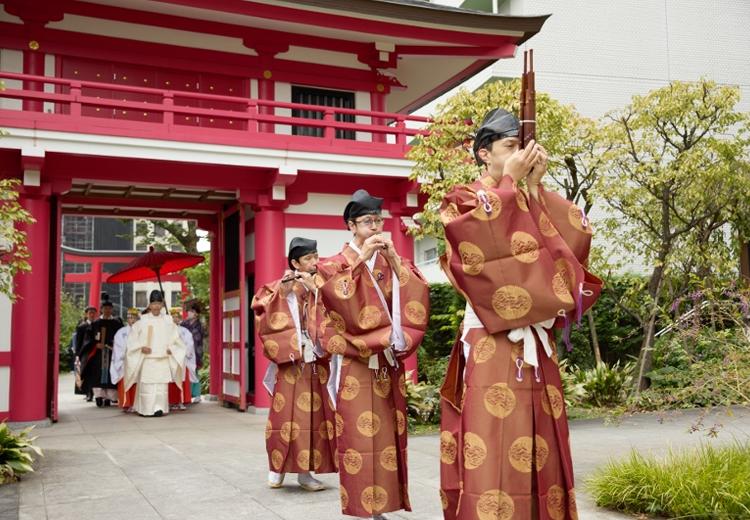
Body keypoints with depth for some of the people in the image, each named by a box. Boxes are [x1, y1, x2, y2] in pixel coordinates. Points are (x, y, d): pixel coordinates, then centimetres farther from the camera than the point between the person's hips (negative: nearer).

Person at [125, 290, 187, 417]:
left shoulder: (168, 321, 7)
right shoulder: (142, 320, 2)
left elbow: (175, 339, 14)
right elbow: (132, 338, 5)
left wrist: (171, 349, -2)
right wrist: (141, 348, -10)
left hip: (163, 360, 1)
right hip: (147, 360, -1)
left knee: (161, 385, -5)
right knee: (147, 386, -3)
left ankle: (159, 408, -5)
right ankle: (146, 409, 5)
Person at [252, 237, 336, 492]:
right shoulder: (281, 286, 5)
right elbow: (261, 307, -9)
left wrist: (314, 289, -12)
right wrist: (283, 291, -18)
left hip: (314, 362, 2)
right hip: (289, 361, -2)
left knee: (312, 415, 1)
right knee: (286, 414, -2)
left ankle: (304, 471, 9)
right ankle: (276, 468, 12)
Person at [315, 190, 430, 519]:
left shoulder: (393, 262, 15)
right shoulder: (335, 264, 6)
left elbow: (417, 299, -1)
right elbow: (337, 298, -14)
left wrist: (394, 260, -9)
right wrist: (361, 258, -13)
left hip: (389, 364, 4)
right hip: (355, 364, -3)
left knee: (387, 435, 3)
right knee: (358, 435, -8)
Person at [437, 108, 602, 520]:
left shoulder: (533, 204, 21)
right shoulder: (462, 199, 5)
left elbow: (577, 235, 5)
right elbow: (482, 235, -18)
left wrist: (535, 188, 3)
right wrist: (509, 180, -7)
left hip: (535, 341, 6)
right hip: (492, 344, -6)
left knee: (539, 449, 6)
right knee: (493, 452, -9)